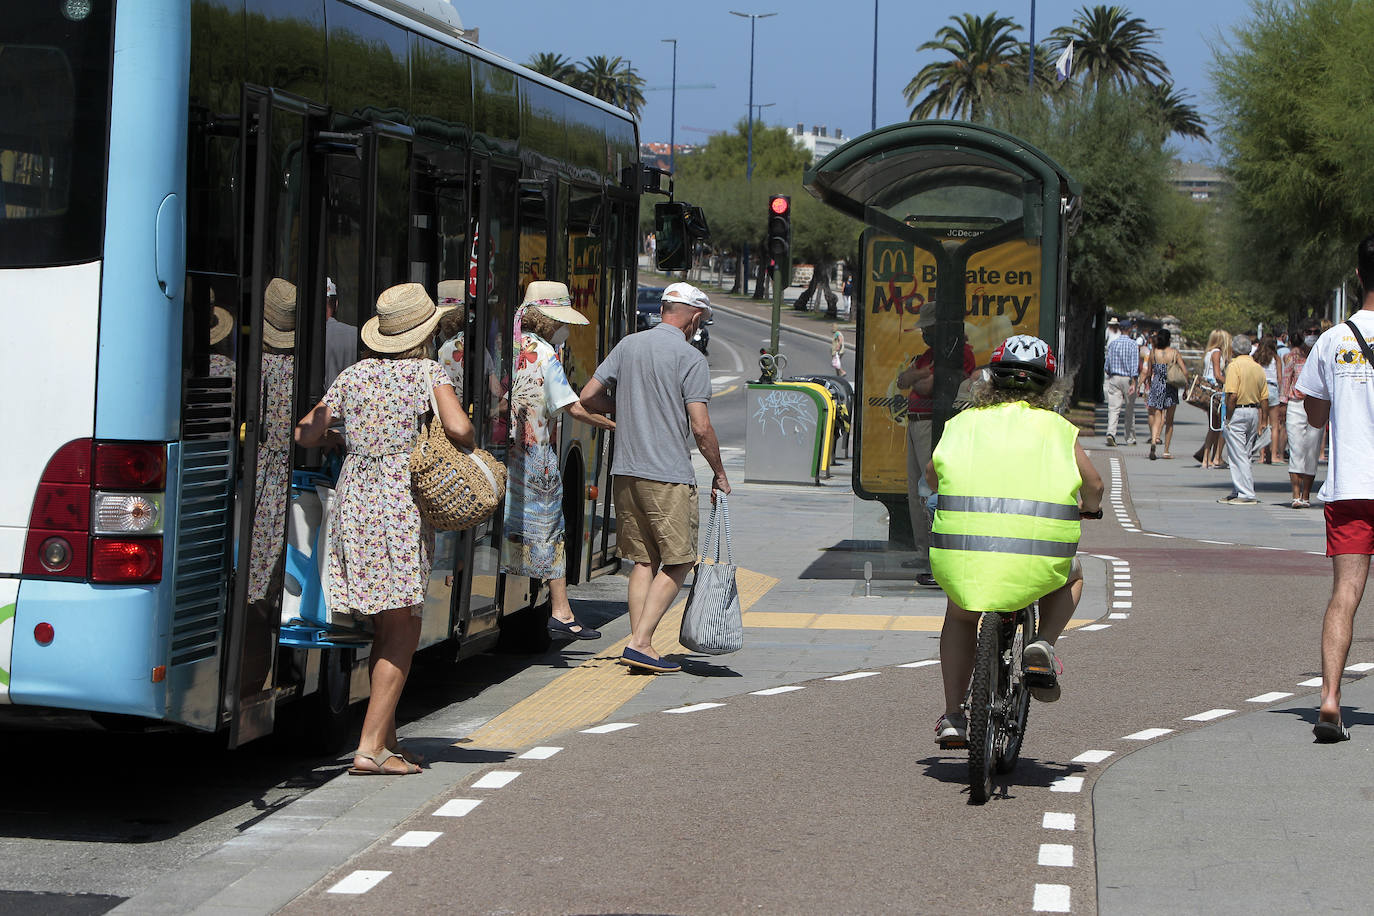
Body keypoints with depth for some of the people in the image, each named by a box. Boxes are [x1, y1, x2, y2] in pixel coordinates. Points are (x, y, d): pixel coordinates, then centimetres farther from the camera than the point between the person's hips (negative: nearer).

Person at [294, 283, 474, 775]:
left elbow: (305, 434, 11)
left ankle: (386, 738, 18)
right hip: (404, 504, -6)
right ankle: (370, 747, -10)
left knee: (385, 631, 15)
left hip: (355, 502, 6)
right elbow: (458, 428, -17)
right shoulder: (428, 373, -2)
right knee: (401, 634, -3)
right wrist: (472, 448, 5)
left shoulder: (354, 375, 11)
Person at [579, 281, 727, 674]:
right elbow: (701, 428, -13)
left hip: (625, 472, 6)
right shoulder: (691, 358, -8)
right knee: (677, 562, 2)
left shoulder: (628, 345, 9)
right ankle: (640, 643, -7)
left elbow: (588, 397, 8)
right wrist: (720, 473, 0)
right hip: (669, 476, -6)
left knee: (644, 560, 13)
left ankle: (639, 645, 7)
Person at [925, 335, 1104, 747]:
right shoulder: (1058, 429, 12)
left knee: (960, 615, 34)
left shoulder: (963, 423, 14)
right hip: (1036, 565, -1)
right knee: (1071, 575, 35)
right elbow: (1093, 486, 20)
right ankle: (1044, 647, 11)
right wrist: (1087, 507, 45)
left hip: (961, 559, 1)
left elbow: (932, 476, 30)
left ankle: (952, 716, 25)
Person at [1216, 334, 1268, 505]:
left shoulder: (1235, 366, -12)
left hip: (1237, 412, -7)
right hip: (1254, 413, 7)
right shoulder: (1258, 368, 10)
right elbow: (1264, 398, 10)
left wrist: (1228, 418, -12)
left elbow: (1232, 396, -20)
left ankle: (1247, 495, -6)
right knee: (1244, 455, 15)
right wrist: (1260, 424, 14)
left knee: (1238, 456, -4)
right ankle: (1237, 492, 21)